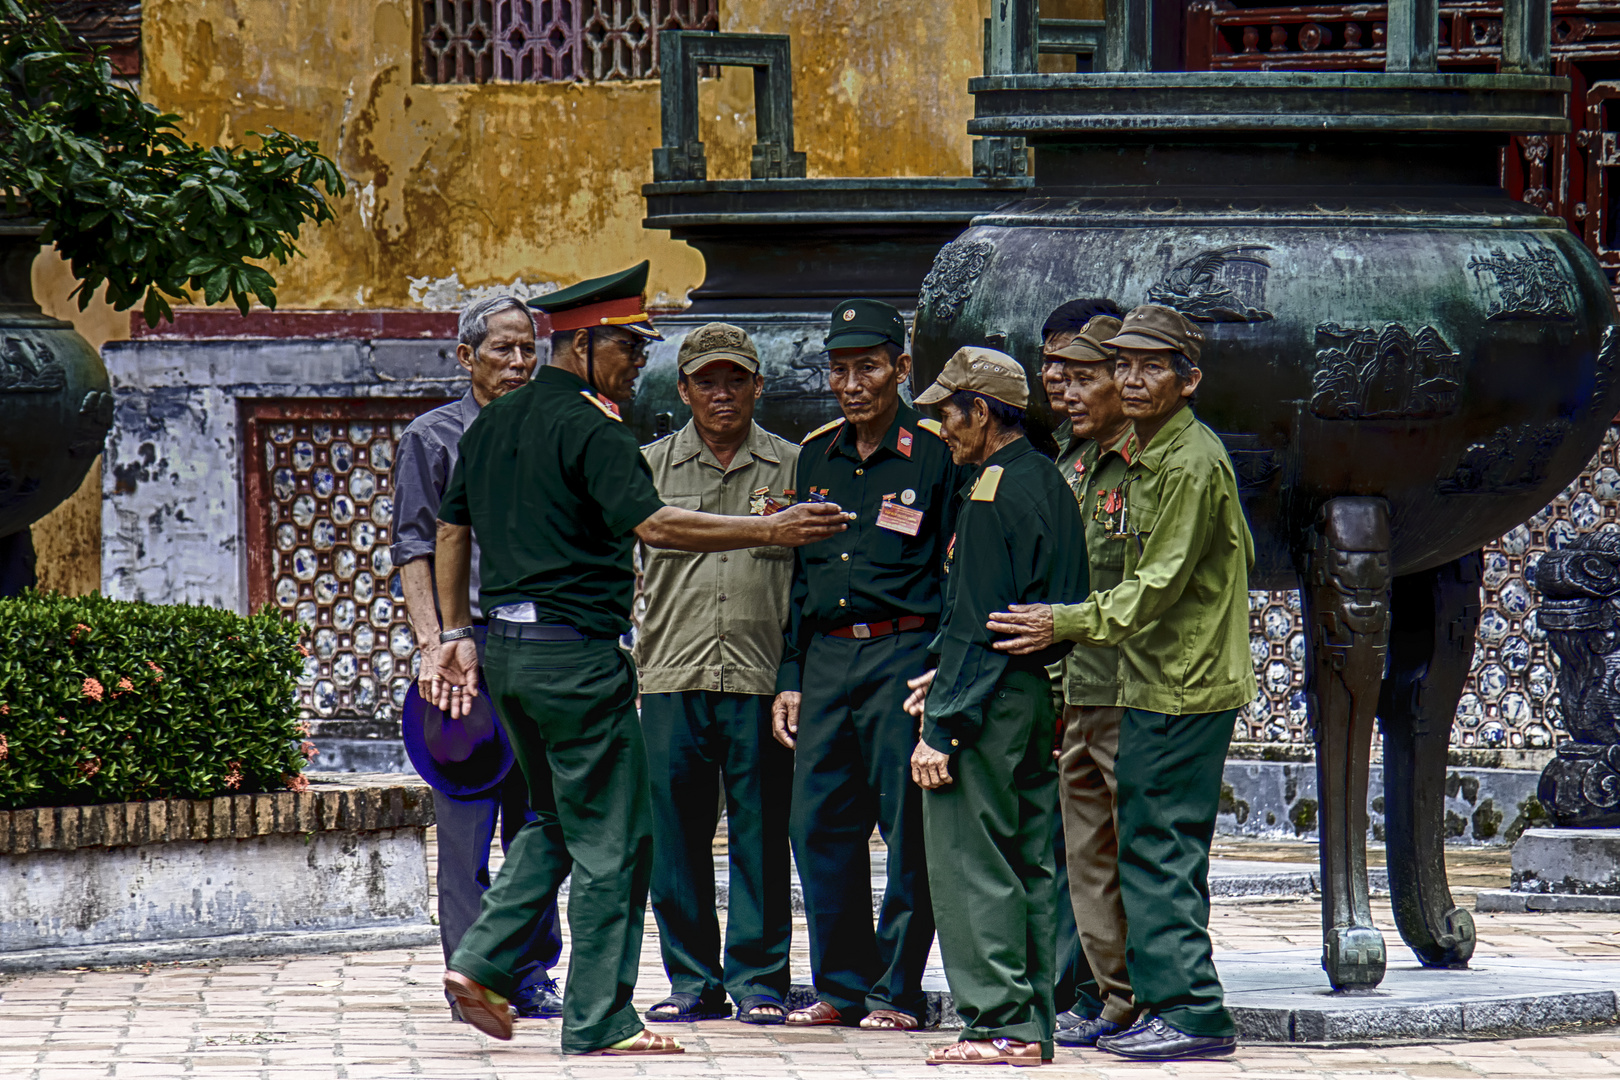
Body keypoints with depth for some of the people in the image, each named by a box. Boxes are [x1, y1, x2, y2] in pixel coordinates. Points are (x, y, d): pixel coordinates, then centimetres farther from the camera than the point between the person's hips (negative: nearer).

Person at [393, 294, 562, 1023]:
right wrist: (432, 644, -13)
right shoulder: (434, 438, 3)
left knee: (537, 822, 6)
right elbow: (414, 550, -2)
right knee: (467, 820, -3)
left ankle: (533, 976, 11)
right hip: (469, 640, -4)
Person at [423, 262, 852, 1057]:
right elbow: (651, 523, -25)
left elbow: (452, 530, 19)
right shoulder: (589, 428, -14)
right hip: (575, 654, -9)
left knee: (557, 822, 22)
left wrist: (458, 633, 25)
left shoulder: (493, 424, 13)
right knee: (611, 840, -1)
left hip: (507, 647, 9)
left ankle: (483, 962, 11)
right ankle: (599, 1021, 0)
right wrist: (772, 532, -24)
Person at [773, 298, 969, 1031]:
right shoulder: (816, 456, 14)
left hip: (904, 655, -6)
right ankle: (840, 984, 13)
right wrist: (791, 679, 13)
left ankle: (898, 989, 3)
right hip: (827, 660, 6)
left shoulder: (934, 453, -3)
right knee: (819, 825, 4)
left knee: (908, 828, -3)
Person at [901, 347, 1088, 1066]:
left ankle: (999, 1024, -9)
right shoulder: (1048, 485, 15)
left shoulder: (991, 494, -14)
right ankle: (1031, 1025, 13)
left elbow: (976, 622, -18)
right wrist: (948, 677, 19)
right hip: (1036, 693, 10)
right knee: (1027, 865, 11)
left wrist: (942, 727, -17)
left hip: (990, 703, -10)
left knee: (969, 864, -7)